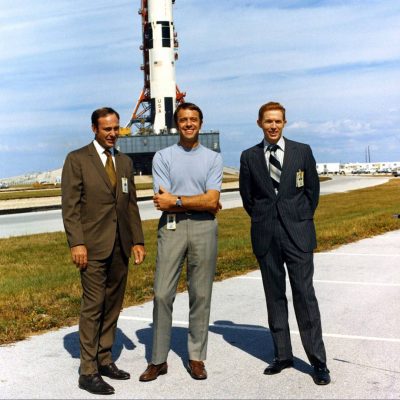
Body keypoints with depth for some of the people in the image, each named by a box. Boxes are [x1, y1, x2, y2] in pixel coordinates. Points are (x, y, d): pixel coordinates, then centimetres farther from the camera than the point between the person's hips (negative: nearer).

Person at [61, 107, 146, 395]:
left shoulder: (125, 162, 14)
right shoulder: (77, 160, -2)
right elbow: (70, 206, -7)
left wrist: (137, 240, 8)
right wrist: (76, 243, -15)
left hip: (121, 246, 6)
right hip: (94, 245, -6)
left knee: (113, 306, 10)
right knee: (93, 306, -5)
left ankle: (105, 360, 22)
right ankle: (88, 372, 3)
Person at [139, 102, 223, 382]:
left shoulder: (213, 158, 8)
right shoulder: (163, 157, 8)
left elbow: (212, 200, -5)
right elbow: (163, 201, -4)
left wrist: (176, 200, -9)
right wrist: (204, 203, -4)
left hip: (204, 227, 0)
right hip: (172, 227, 0)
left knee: (201, 295, 5)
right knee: (162, 294, -2)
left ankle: (197, 358, 17)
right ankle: (159, 359, 9)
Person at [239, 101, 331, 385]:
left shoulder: (302, 151, 3)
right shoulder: (249, 157, 5)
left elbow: (313, 189, 8)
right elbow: (247, 195, 12)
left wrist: (302, 219, 6)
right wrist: (263, 220, 8)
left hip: (297, 233, -2)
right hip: (266, 236, 2)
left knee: (305, 295, -4)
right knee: (275, 296, 8)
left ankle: (318, 361, 3)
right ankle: (283, 355, 18)